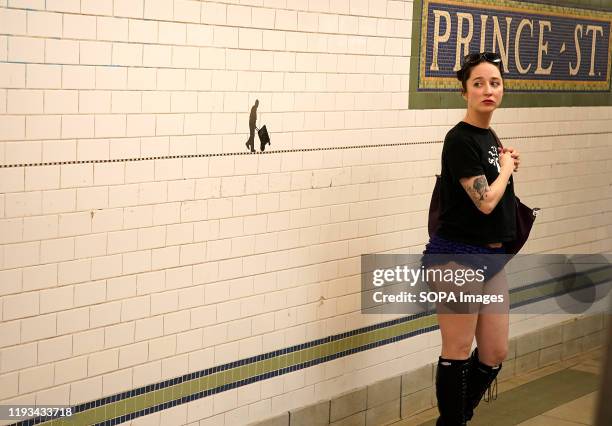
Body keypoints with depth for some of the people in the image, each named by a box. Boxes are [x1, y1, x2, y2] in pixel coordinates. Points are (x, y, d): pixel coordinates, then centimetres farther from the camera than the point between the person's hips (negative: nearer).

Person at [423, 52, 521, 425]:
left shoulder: (490, 137, 11)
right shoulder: (460, 140, -16)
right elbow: (485, 201, -20)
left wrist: (508, 166, 5)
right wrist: (506, 167, -3)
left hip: (492, 257, 9)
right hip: (458, 258, -8)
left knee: (495, 354, 13)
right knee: (458, 352, 2)